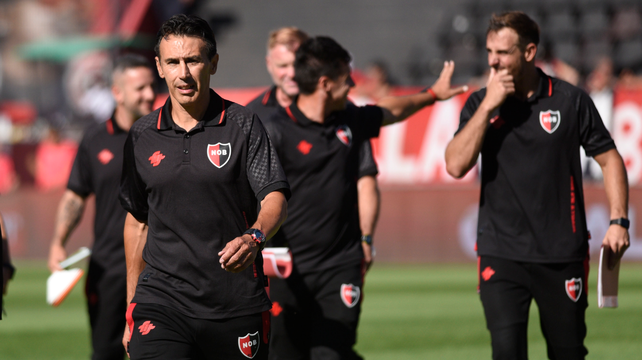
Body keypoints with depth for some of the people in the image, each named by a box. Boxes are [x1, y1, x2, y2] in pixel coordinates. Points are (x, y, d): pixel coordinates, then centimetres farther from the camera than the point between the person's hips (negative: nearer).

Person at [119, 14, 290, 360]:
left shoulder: (242, 124, 1)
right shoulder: (142, 136, 10)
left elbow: (275, 196, -8)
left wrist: (254, 237, -31)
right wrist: (130, 309, 19)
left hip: (236, 303, -1)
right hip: (161, 297, 1)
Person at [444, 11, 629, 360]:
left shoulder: (571, 100, 1)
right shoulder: (480, 103, 5)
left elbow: (609, 159, 7)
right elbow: (456, 165, -7)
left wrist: (618, 221, -4)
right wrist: (488, 106, -12)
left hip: (562, 254, 0)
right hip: (500, 255, 0)